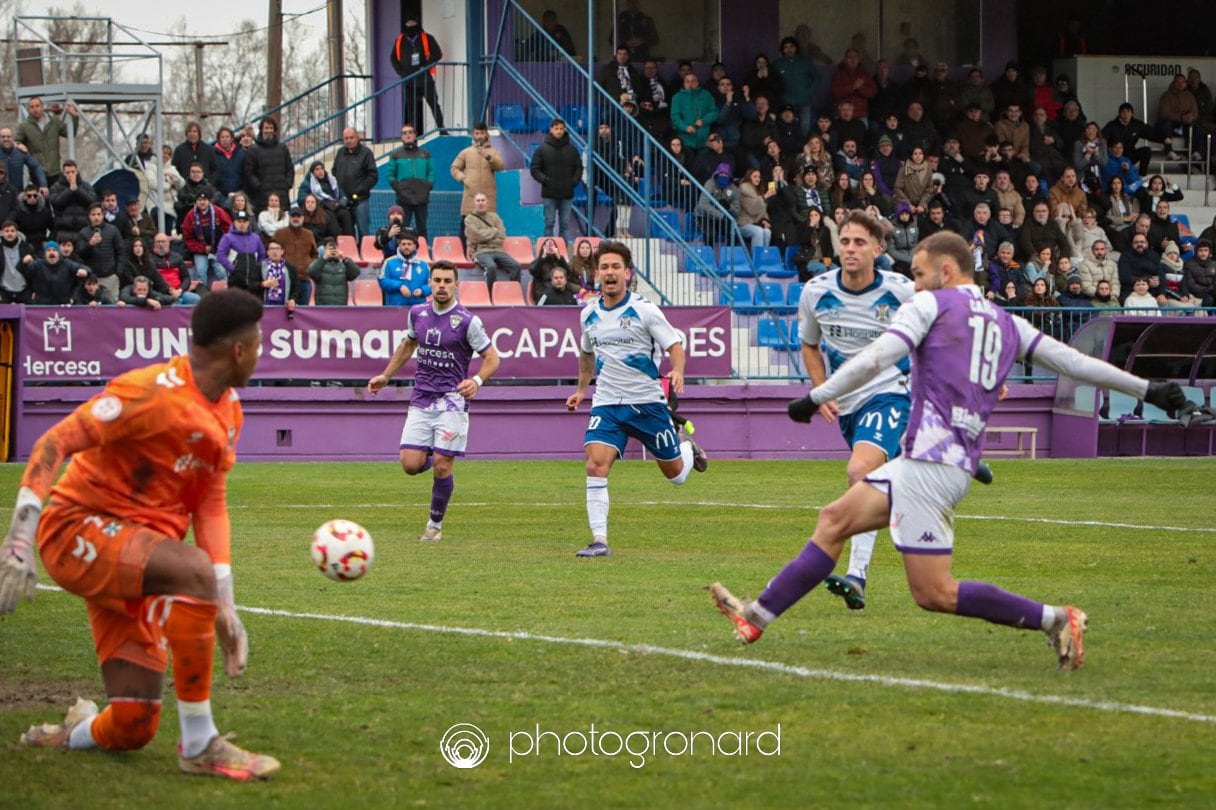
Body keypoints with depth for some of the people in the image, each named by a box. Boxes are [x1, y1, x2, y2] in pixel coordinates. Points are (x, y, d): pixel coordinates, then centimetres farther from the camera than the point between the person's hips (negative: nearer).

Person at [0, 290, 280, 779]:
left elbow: (211, 504, 10)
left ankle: (68, 736, 35)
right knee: (193, 570, -37)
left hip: (137, 562, 8)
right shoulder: (153, 392, -18)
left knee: (133, 728, -2)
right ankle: (199, 746, -29)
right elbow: (53, 444, -22)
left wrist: (223, 607, 1)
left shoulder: (228, 411, 9)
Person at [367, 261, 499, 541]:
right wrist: (385, 376, 25)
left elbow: (491, 358, -4)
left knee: (441, 466, -8)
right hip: (421, 400, 4)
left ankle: (435, 525, 11)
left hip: (452, 400, -4)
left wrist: (477, 381, -22)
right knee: (410, 464, -6)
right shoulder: (417, 313, 5)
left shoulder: (467, 321, -9)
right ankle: (431, 458, 30)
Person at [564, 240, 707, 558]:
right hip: (607, 403, 3)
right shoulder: (588, 315, 5)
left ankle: (688, 450, 47)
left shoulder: (644, 310, -9)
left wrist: (677, 372, -28)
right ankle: (599, 541, -18)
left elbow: (675, 345, -8)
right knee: (595, 466, -19)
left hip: (647, 401, -3)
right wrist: (581, 389, 26)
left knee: (675, 474, 9)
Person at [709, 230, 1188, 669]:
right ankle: (757, 617, 14)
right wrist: (1147, 390, 20)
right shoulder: (1008, 325, 18)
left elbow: (875, 359, -10)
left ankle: (1054, 620, -14)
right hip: (958, 462, 9)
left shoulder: (930, 305, 0)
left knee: (934, 593, -9)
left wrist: (815, 399, -5)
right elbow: (1073, 361, 15)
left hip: (929, 460, -9)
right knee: (835, 519, 14)